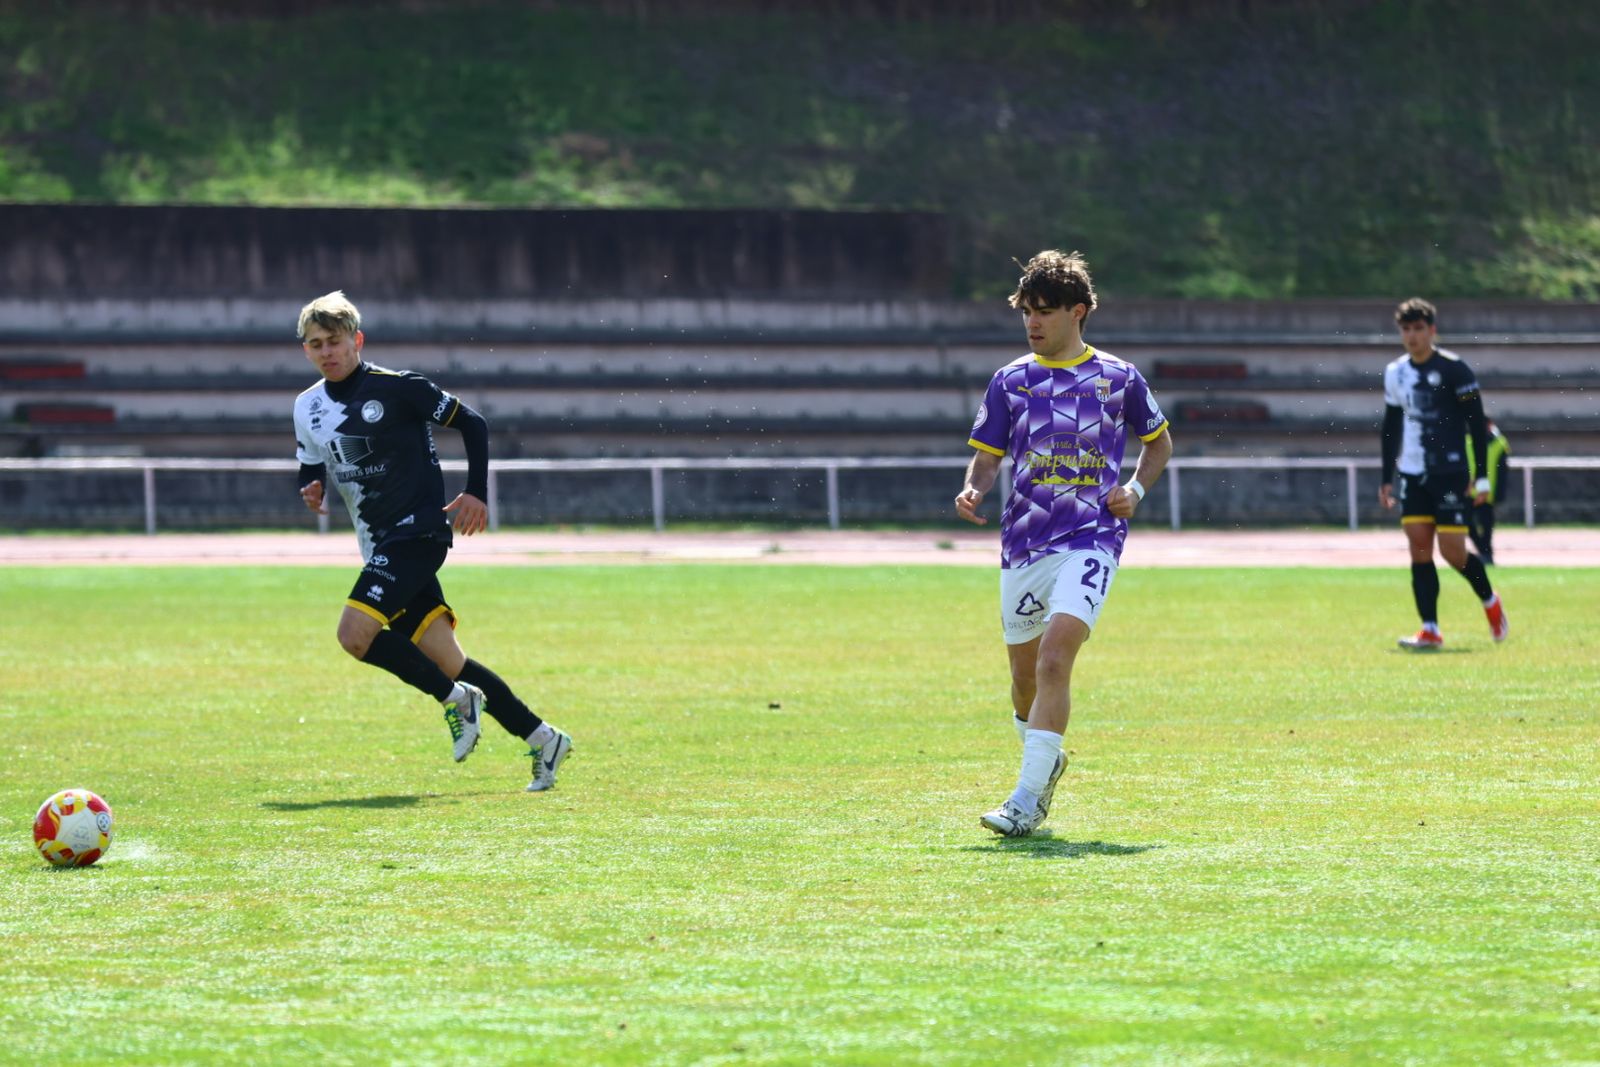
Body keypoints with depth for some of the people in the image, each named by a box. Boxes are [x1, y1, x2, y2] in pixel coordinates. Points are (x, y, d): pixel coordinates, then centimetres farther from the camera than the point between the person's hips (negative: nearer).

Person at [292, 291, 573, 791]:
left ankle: (456, 698, -7)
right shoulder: (307, 408, 10)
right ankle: (542, 738, 12)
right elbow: (310, 471, 19)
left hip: (417, 531, -7)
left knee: (355, 632, -23)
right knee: (445, 662, 3)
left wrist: (476, 494, -11)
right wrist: (311, 493, -4)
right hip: (380, 547, 7)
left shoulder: (396, 387, -9)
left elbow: (472, 424, -4)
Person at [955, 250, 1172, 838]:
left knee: (1053, 661, -21)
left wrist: (1135, 490, 1)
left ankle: (1027, 800, -23)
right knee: (1025, 675, 11)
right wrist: (973, 491, -12)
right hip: (1023, 541, 4)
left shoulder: (1118, 377, 3)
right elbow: (987, 457, 10)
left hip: (1090, 540, -4)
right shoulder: (1011, 380, 8)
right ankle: (1045, 760, 42)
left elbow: (1159, 441, 18)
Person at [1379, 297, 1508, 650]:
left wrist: (1482, 478, -10)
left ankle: (1490, 601, 21)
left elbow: (1477, 423, -7)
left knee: (1452, 551, -7)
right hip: (1412, 473, 5)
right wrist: (1386, 479, 16)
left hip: (1450, 473, -5)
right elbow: (1390, 429, 19)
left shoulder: (1454, 369, -8)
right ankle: (1430, 631, -4)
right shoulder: (1395, 373, 9)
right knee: (1418, 548, -4)